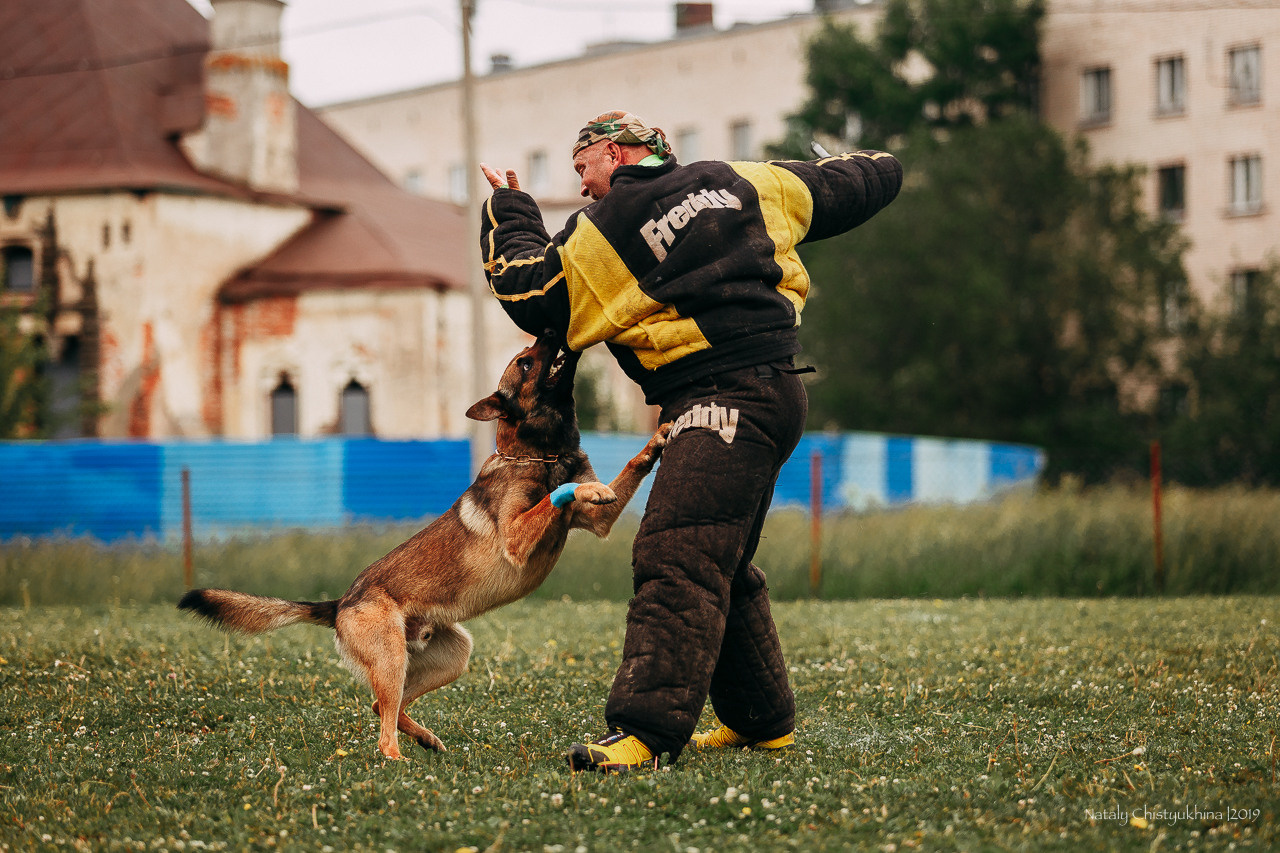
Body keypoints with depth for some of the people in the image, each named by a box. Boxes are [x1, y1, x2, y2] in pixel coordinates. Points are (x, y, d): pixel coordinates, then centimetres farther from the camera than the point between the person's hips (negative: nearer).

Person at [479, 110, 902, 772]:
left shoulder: (602, 231, 1)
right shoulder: (743, 182, 18)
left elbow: (525, 291, 10)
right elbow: (873, 179, 25)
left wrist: (509, 213, 24)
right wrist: (874, 169, 49)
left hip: (719, 399, -8)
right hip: (775, 392, 8)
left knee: (674, 557, -18)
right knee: (721, 566, 20)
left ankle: (648, 730, -30)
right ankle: (761, 718, 26)